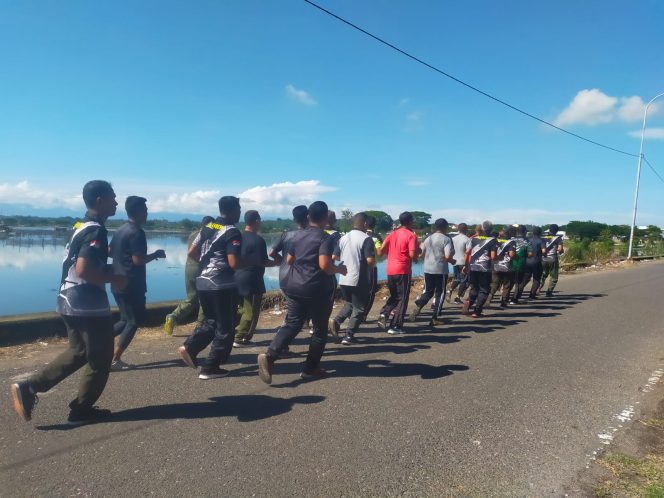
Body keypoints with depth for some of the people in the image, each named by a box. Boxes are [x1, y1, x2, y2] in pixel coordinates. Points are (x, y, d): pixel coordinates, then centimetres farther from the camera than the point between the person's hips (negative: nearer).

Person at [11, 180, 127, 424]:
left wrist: (107, 270, 14)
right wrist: (113, 278, -15)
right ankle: (82, 410, 18)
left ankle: (28, 387, 15)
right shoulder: (96, 231, -18)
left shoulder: (82, 227, 13)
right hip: (88, 304, -10)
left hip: (70, 301, 10)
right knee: (99, 358, 5)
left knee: (78, 352, 21)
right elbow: (84, 269, -27)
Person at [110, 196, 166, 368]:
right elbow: (138, 260, -21)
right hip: (131, 286, -9)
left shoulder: (120, 230, 12)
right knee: (133, 322, 3)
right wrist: (156, 254, -7)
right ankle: (115, 359, 4)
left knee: (126, 320, 20)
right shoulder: (136, 233, -16)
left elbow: (109, 252, 20)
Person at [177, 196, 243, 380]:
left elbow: (191, 253, 12)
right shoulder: (232, 232, -13)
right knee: (225, 328, 6)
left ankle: (189, 347, 8)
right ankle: (210, 368, 9)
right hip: (222, 286, -8)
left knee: (212, 322, 23)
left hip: (203, 282, 8)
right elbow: (234, 264, -21)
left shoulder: (207, 228, 10)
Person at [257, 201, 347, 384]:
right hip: (317, 290, -6)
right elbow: (324, 265, -23)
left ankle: (269, 355, -14)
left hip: (294, 286, 6)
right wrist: (339, 269, -6)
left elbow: (289, 260, 16)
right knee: (320, 329, 10)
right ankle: (310, 369, 17)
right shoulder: (325, 238, -12)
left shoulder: (298, 235, 9)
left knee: (292, 324, 8)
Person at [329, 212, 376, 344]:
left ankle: (336, 320, 0)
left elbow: (336, 257, 12)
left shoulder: (343, 238, 7)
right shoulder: (366, 239, -11)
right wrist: (373, 261, 3)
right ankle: (348, 336, 3)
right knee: (359, 309, 7)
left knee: (349, 304, 24)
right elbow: (370, 260, -20)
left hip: (344, 279, 6)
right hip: (360, 280, -6)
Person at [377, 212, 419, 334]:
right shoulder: (411, 235, -6)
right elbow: (412, 254, -16)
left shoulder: (392, 234, 11)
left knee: (394, 296, 22)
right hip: (403, 270, -6)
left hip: (390, 270, 6)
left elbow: (380, 252, 4)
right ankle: (395, 326, 3)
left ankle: (384, 315, 4)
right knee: (402, 298, 4)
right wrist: (418, 251, 5)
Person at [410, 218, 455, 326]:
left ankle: (418, 306, -9)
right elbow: (448, 257, -17)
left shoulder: (428, 238, 8)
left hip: (428, 270, 5)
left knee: (428, 292, 17)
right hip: (441, 270, -5)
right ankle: (434, 319, 7)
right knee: (440, 293, 6)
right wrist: (453, 261, 3)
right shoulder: (446, 239, -9)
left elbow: (422, 254, 14)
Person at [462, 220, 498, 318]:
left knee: (474, 288, 18)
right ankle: (477, 311, 1)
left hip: (473, 267, 3)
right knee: (483, 290, 8)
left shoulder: (473, 239, 6)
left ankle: (468, 302, -9)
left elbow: (467, 253, 4)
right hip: (485, 268, -3)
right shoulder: (492, 240, -3)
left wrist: (466, 265, 14)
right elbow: (493, 256, -10)